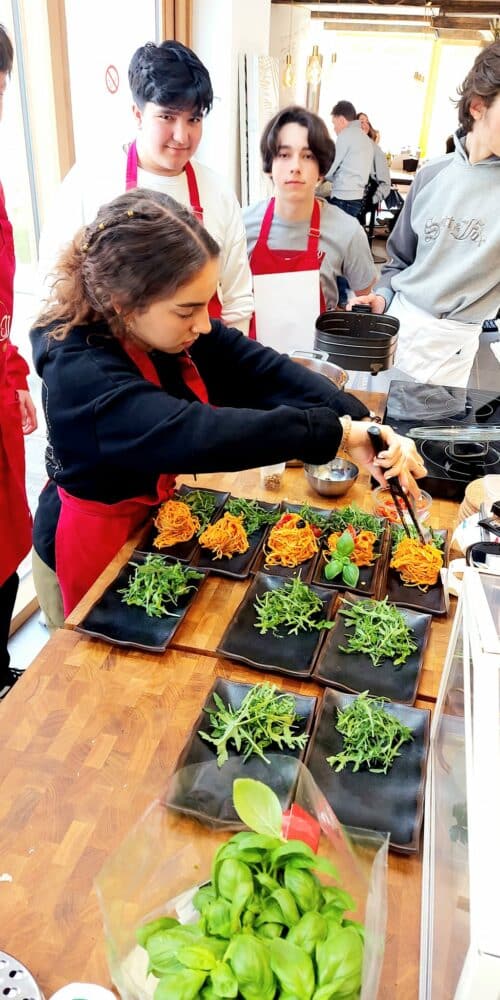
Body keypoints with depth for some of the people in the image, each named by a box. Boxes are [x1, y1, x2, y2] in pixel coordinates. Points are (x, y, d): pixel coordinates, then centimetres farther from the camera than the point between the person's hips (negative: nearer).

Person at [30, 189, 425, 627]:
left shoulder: (173, 326, -13)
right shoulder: (79, 373, -34)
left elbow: (266, 372, -20)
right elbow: (195, 434, -47)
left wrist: (361, 421, -35)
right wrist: (338, 431, -45)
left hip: (161, 510, 6)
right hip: (96, 541, -6)